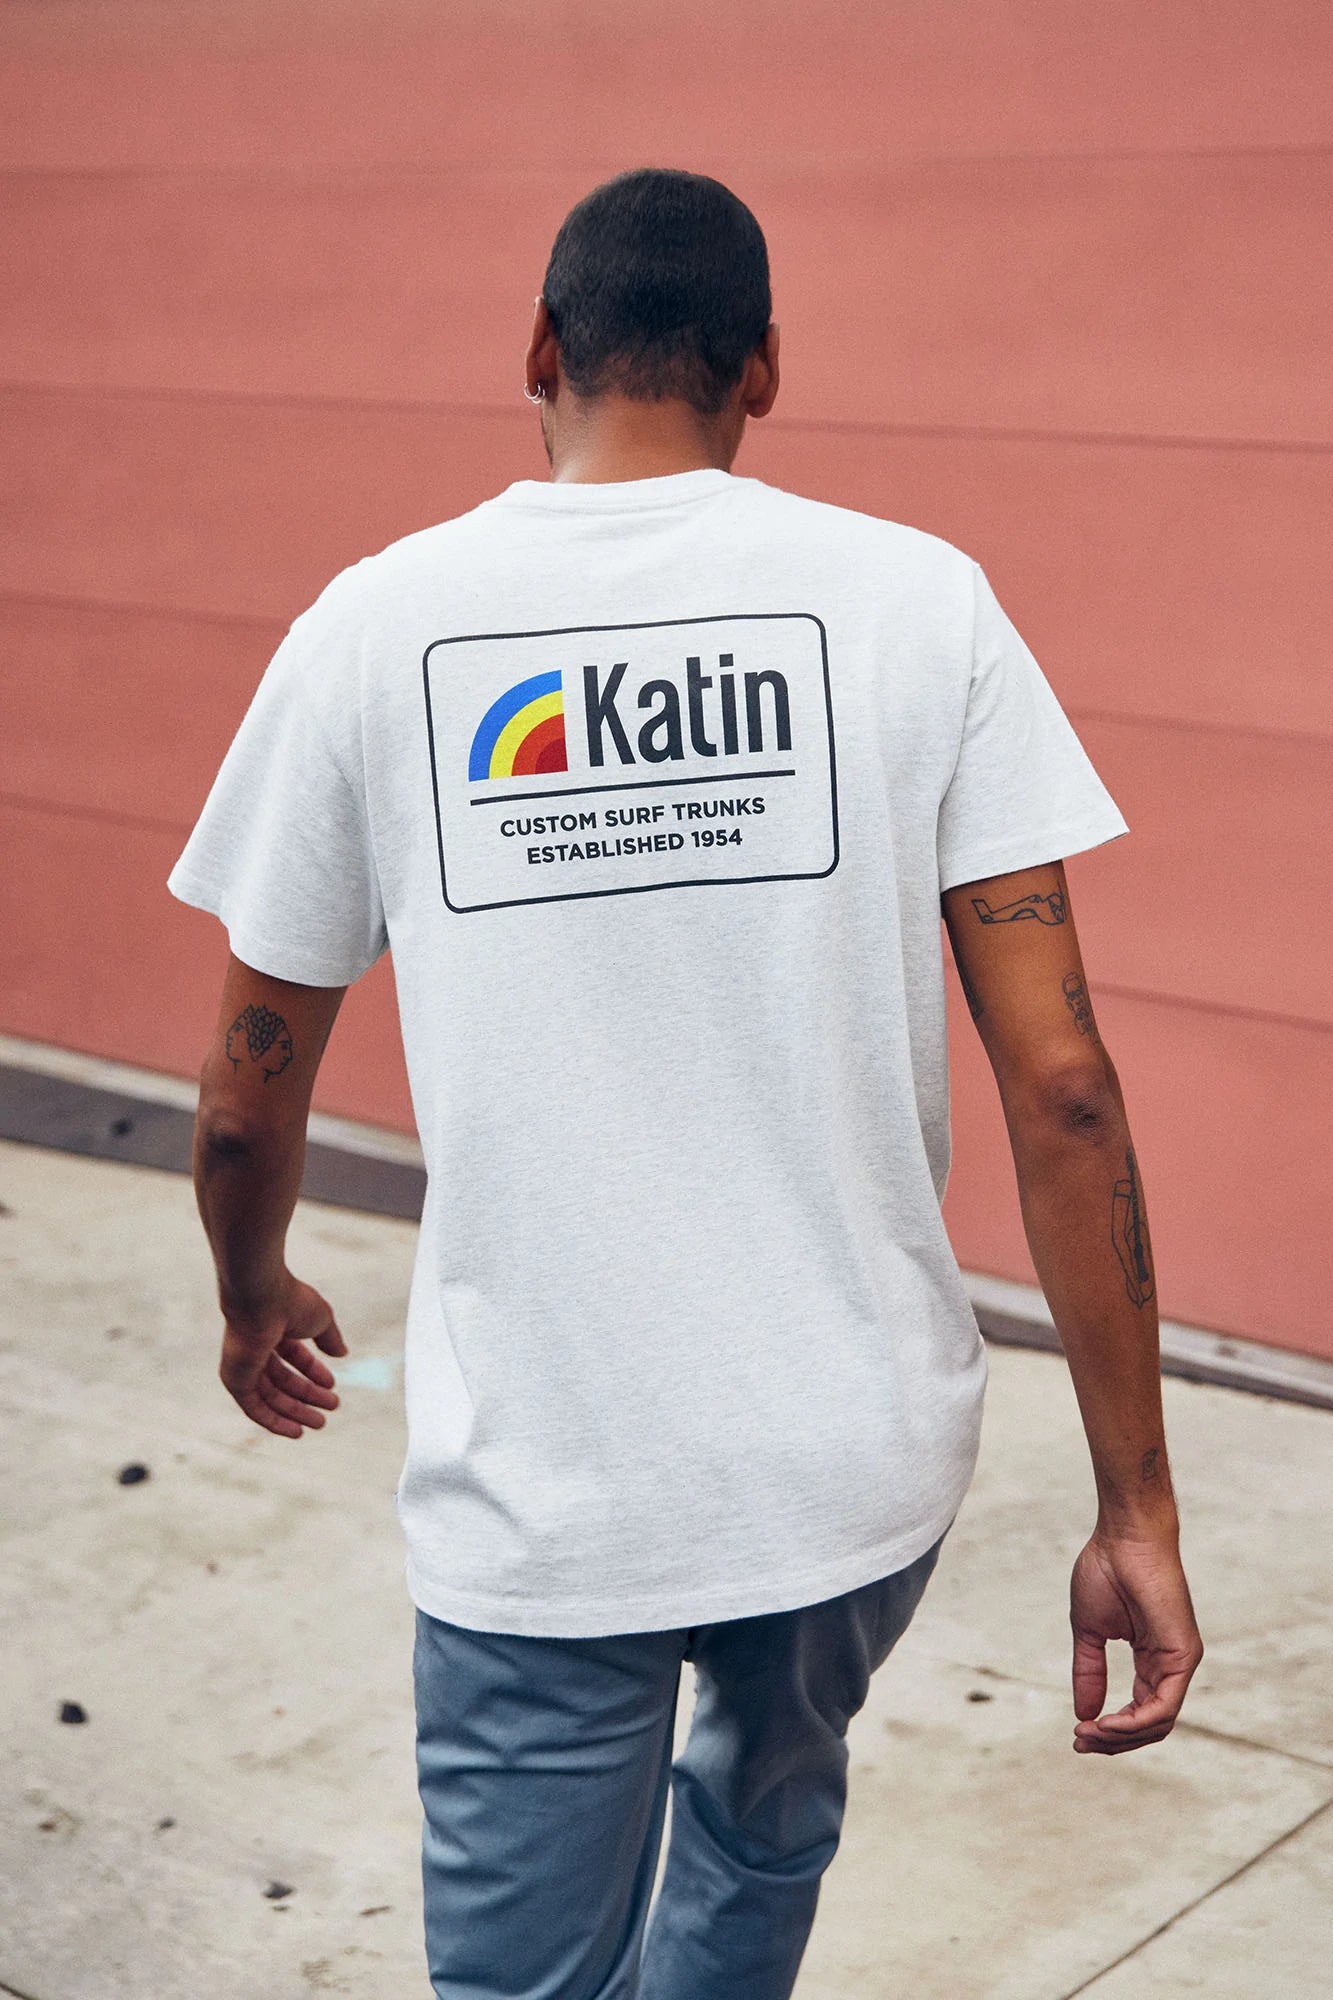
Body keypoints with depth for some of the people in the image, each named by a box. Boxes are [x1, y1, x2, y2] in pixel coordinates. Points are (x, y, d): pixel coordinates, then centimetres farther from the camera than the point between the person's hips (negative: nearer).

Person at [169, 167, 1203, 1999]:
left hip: (533, 1501, -1)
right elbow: (1059, 1080, -9)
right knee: (766, 1821, 32)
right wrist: (1138, 1508, -2)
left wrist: (256, 1301, 26)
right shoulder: (920, 602, -5)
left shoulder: (373, 626, -3)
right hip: (862, 1465, 2)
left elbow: (248, 1099, 4)